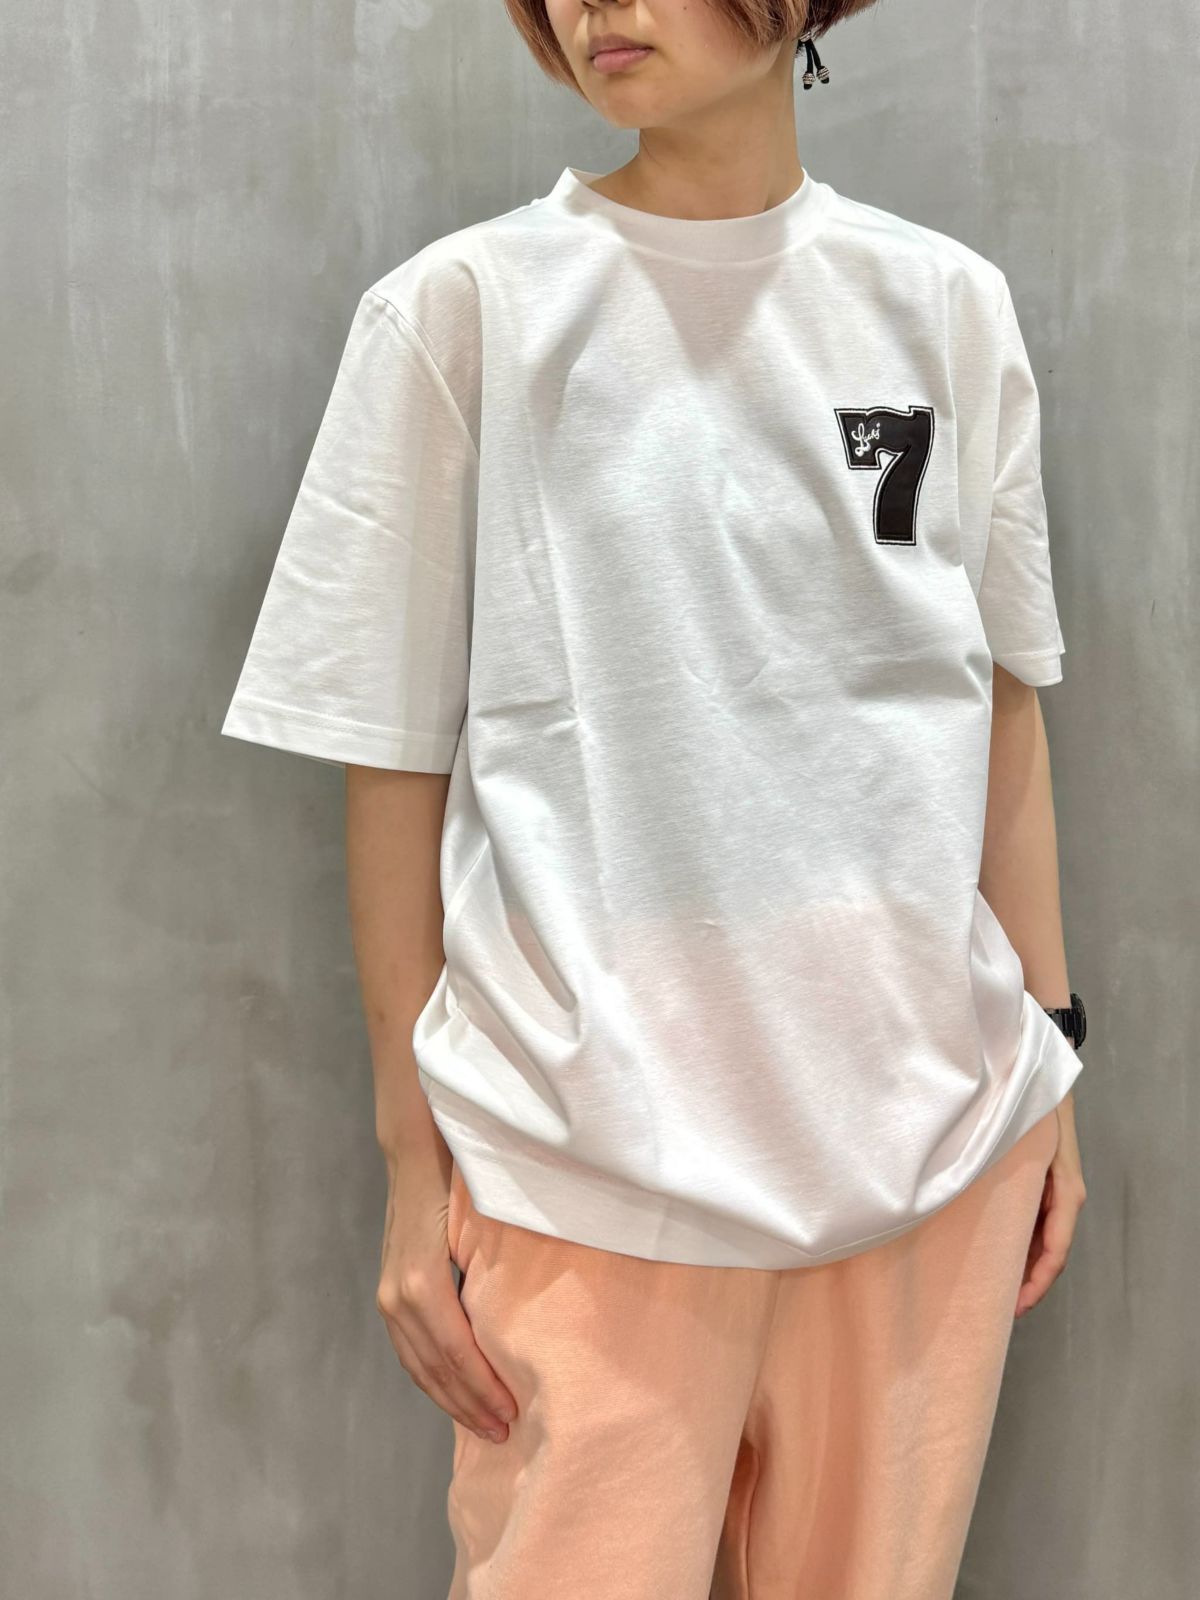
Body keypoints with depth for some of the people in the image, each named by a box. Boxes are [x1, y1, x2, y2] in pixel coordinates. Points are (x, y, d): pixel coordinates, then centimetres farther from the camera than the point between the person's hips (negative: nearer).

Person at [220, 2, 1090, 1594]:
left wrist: (1049, 1049, 10)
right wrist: (413, 1158, -1)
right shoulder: (458, 310, -3)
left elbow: (1005, 699, 10)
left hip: (933, 1125, 3)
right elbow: (395, 757, -2)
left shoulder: (949, 304, 5)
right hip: (599, 1148, -2)